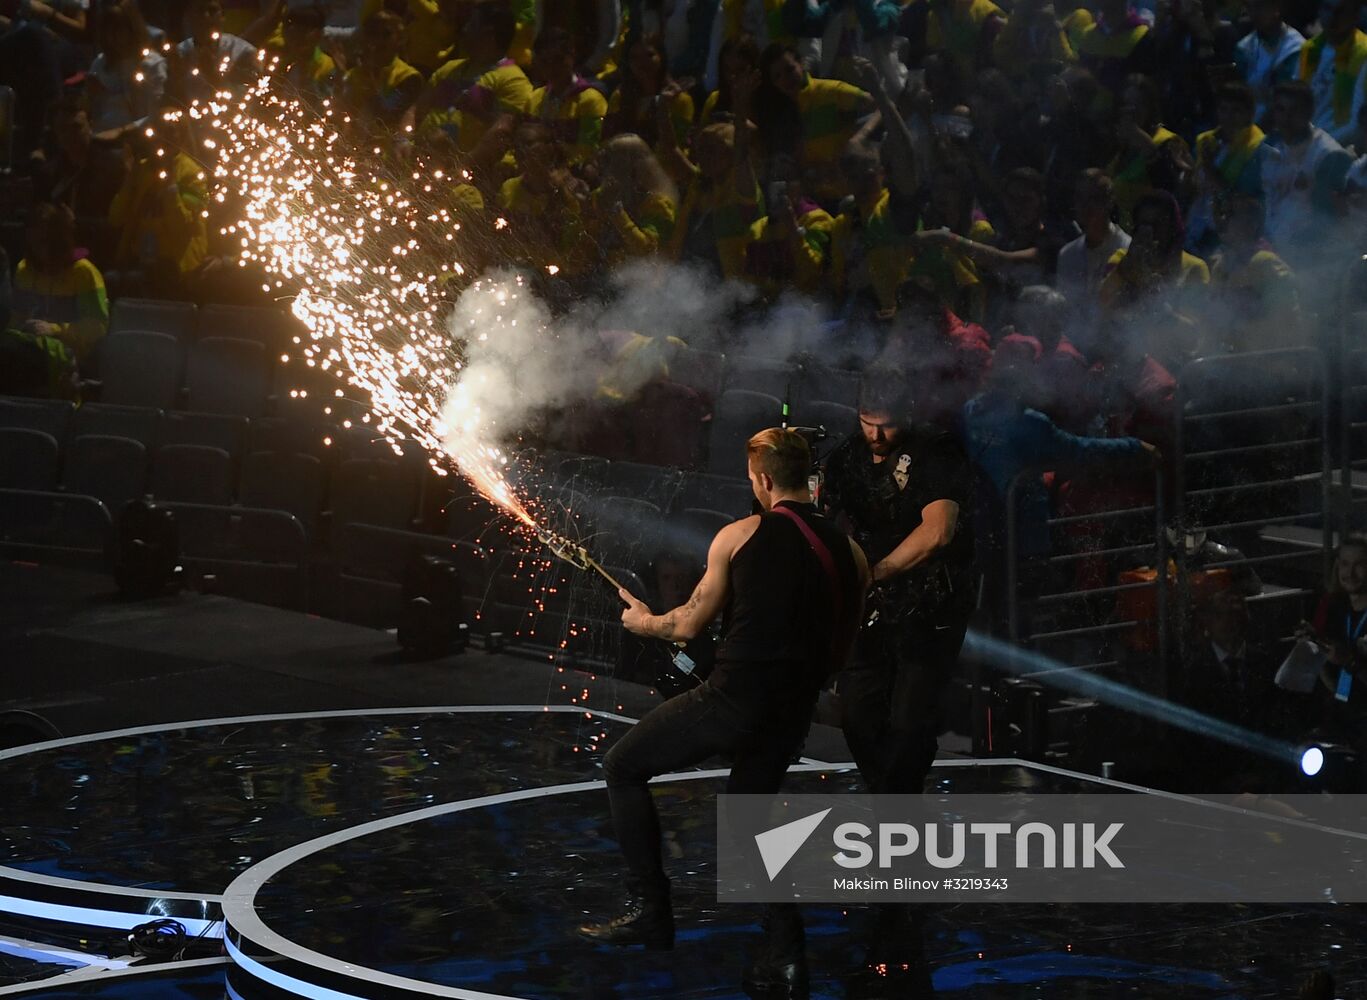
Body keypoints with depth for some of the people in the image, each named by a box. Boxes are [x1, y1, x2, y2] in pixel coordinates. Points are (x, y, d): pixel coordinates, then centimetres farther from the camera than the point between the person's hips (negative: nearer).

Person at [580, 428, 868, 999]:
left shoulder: (739, 537, -4)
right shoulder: (849, 554, 7)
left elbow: (690, 625, 3)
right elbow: (840, 650, 14)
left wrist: (645, 622, 24)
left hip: (734, 696, -5)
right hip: (792, 715, 5)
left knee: (623, 767, 14)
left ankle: (650, 910, 8)